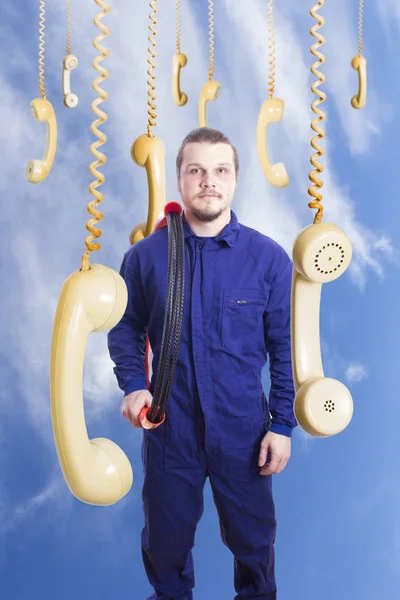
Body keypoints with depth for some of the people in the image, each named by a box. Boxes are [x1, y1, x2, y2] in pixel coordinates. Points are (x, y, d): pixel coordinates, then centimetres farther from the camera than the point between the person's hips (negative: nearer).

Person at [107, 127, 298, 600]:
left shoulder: (269, 258, -7)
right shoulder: (145, 255, -5)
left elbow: (286, 348, -2)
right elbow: (125, 328, 6)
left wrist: (283, 426, -4)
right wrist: (133, 385, -10)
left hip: (244, 431, 0)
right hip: (169, 429, 1)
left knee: (252, 538, 17)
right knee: (165, 538, 19)